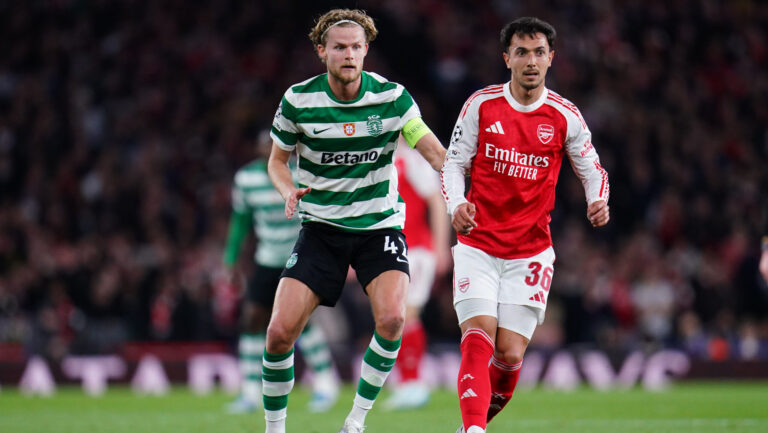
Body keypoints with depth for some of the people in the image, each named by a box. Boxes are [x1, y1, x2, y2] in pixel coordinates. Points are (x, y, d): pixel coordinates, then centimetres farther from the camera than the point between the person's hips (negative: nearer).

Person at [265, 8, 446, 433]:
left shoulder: (391, 96, -9)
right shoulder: (298, 100, -7)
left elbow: (434, 152, -10)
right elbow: (277, 160, 8)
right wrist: (289, 191, -13)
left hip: (380, 225, -1)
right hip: (321, 227, 1)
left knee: (391, 318, -25)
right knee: (280, 331, -11)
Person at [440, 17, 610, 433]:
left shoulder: (565, 116, 0)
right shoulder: (481, 104, -1)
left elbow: (592, 169, 10)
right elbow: (454, 161, 6)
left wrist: (598, 202, -11)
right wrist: (456, 205, -13)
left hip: (531, 251, 0)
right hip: (478, 245, 0)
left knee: (510, 354, -4)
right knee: (478, 338, -17)